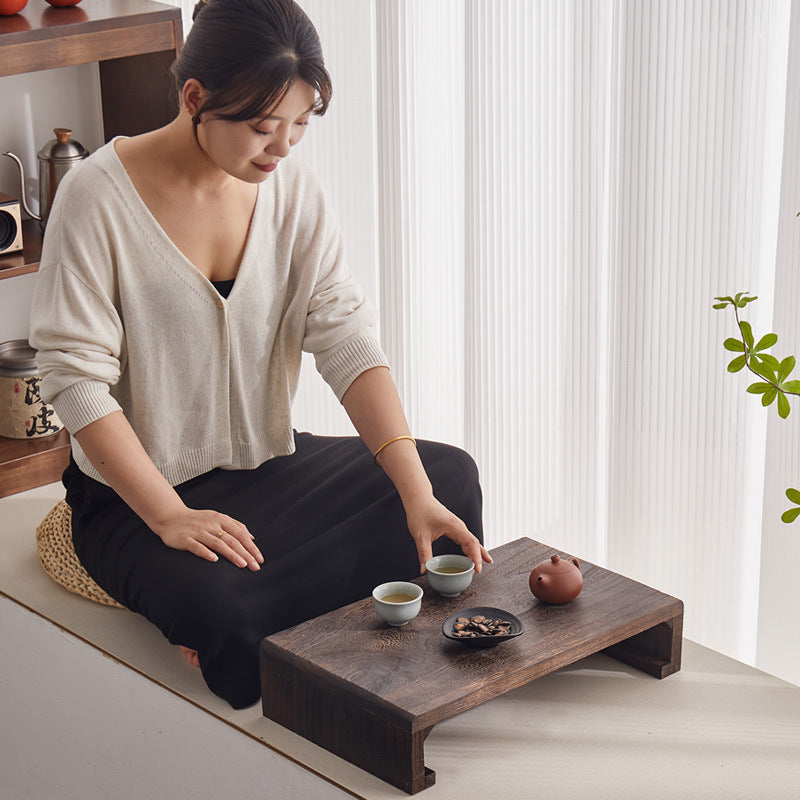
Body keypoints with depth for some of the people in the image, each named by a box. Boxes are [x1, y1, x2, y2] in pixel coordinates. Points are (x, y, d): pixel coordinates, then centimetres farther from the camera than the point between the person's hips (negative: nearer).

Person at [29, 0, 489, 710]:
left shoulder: (292, 189, -2)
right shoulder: (98, 197, -17)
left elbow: (346, 338, -9)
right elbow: (75, 374, -17)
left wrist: (416, 493, -21)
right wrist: (168, 516, -26)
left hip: (269, 464, 6)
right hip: (134, 494, -6)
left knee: (449, 475, -10)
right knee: (223, 606, -34)